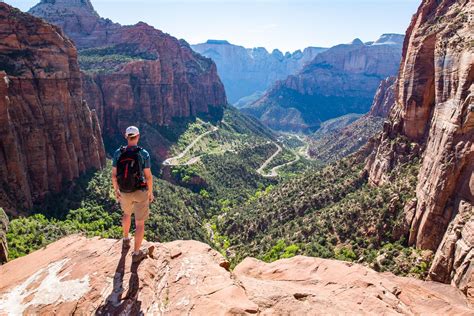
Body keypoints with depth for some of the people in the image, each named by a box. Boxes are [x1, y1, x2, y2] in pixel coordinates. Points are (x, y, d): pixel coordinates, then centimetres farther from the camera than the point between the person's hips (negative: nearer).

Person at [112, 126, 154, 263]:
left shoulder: (118, 153, -9)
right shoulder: (143, 153, -18)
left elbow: (114, 175, -3)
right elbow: (148, 176, -15)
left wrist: (116, 190, 13)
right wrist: (151, 192, 0)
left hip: (124, 192, 4)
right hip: (140, 192, -4)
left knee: (127, 213, 34)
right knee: (140, 223, 10)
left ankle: (126, 239, 52)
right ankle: (136, 253, 20)